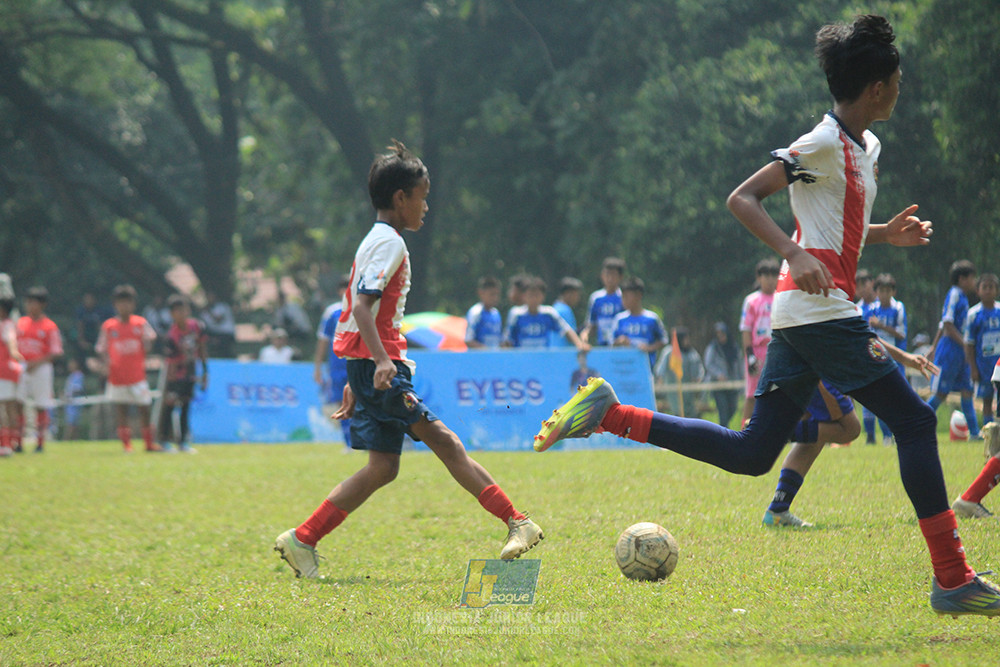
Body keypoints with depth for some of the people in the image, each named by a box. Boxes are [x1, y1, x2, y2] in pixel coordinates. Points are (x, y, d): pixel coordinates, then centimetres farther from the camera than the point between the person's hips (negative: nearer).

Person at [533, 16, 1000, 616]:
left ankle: (610, 414, 5)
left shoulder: (866, 146, 20)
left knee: (752, 453, 6)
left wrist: (887, 234, 16)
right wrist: (795, 255, -27)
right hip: (823, 312, -10)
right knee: (915, 420, -7)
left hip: (799, 317, 10)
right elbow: (743, 198, -14)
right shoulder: (823, 144, -10)